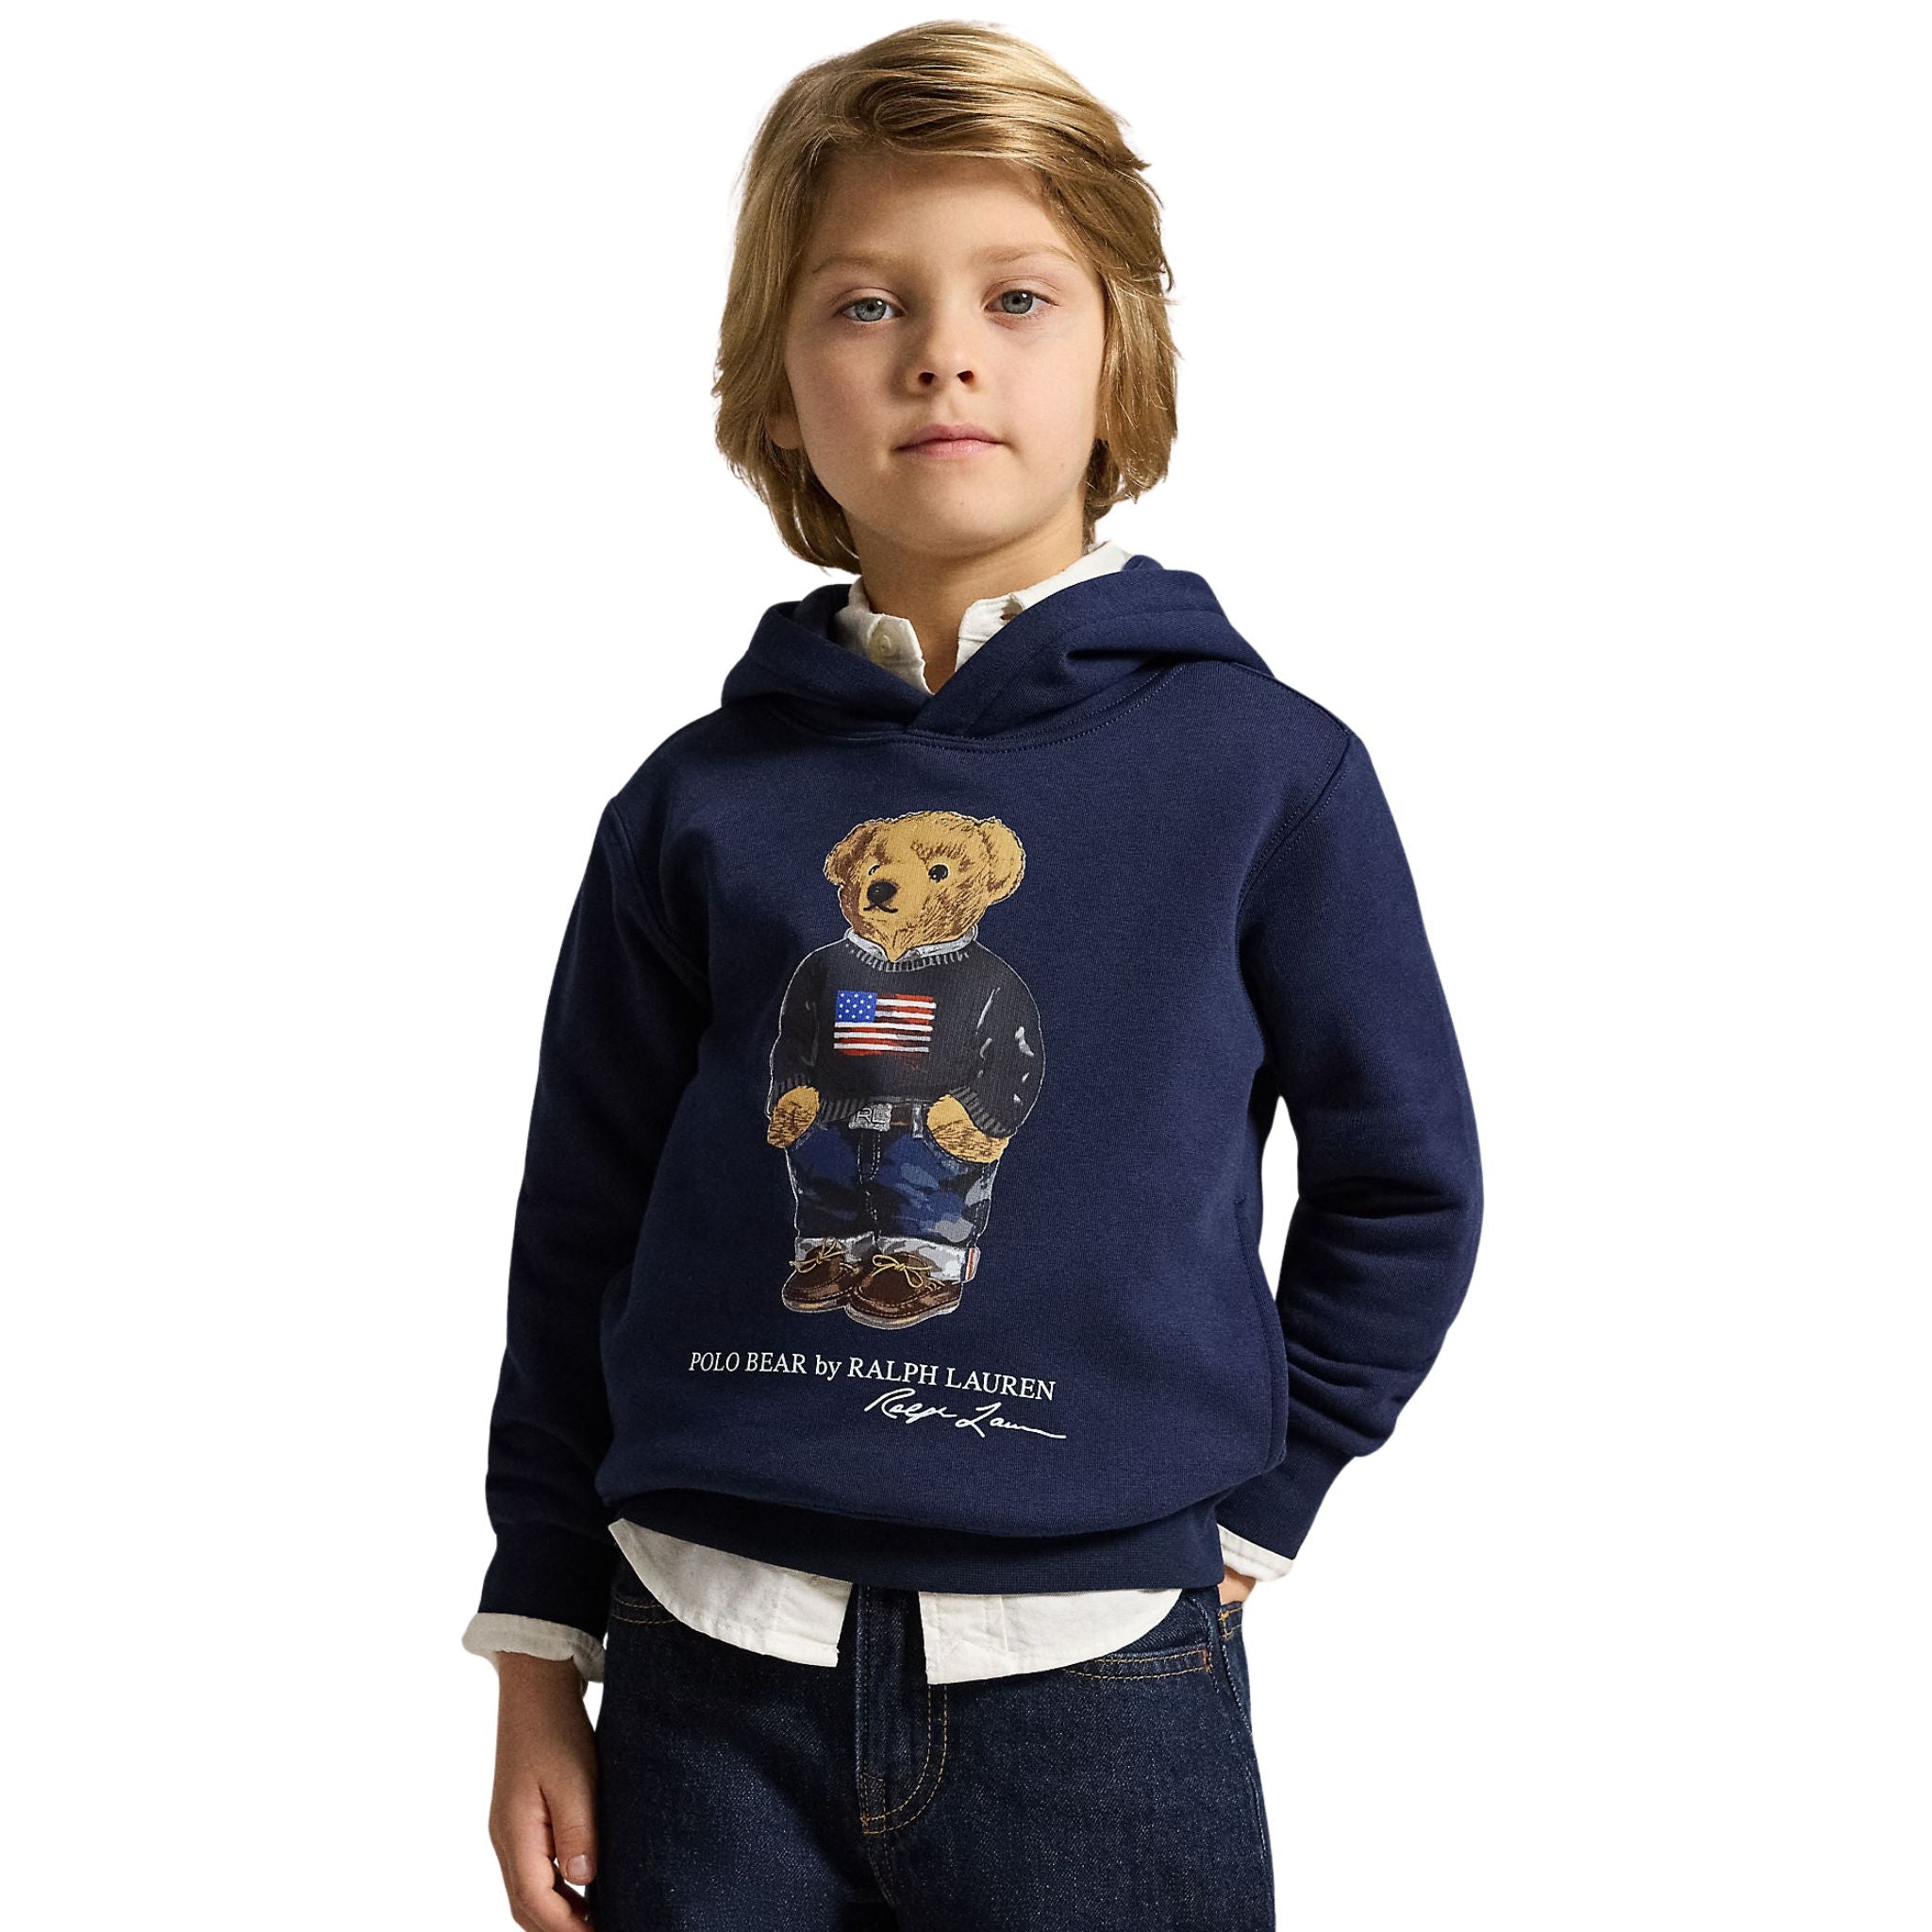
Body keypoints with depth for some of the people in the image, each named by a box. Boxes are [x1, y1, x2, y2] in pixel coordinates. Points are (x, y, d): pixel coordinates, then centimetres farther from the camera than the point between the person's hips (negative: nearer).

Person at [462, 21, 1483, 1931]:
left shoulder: (1266, 771, -3)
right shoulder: (697, 805, 2)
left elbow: (1402, 1193, 5)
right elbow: (579, 1247, 8)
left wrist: (1241, 1524, 3)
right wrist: (538, 1668, 7)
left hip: (1100, 1683, -1)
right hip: (711, 1675, 2)